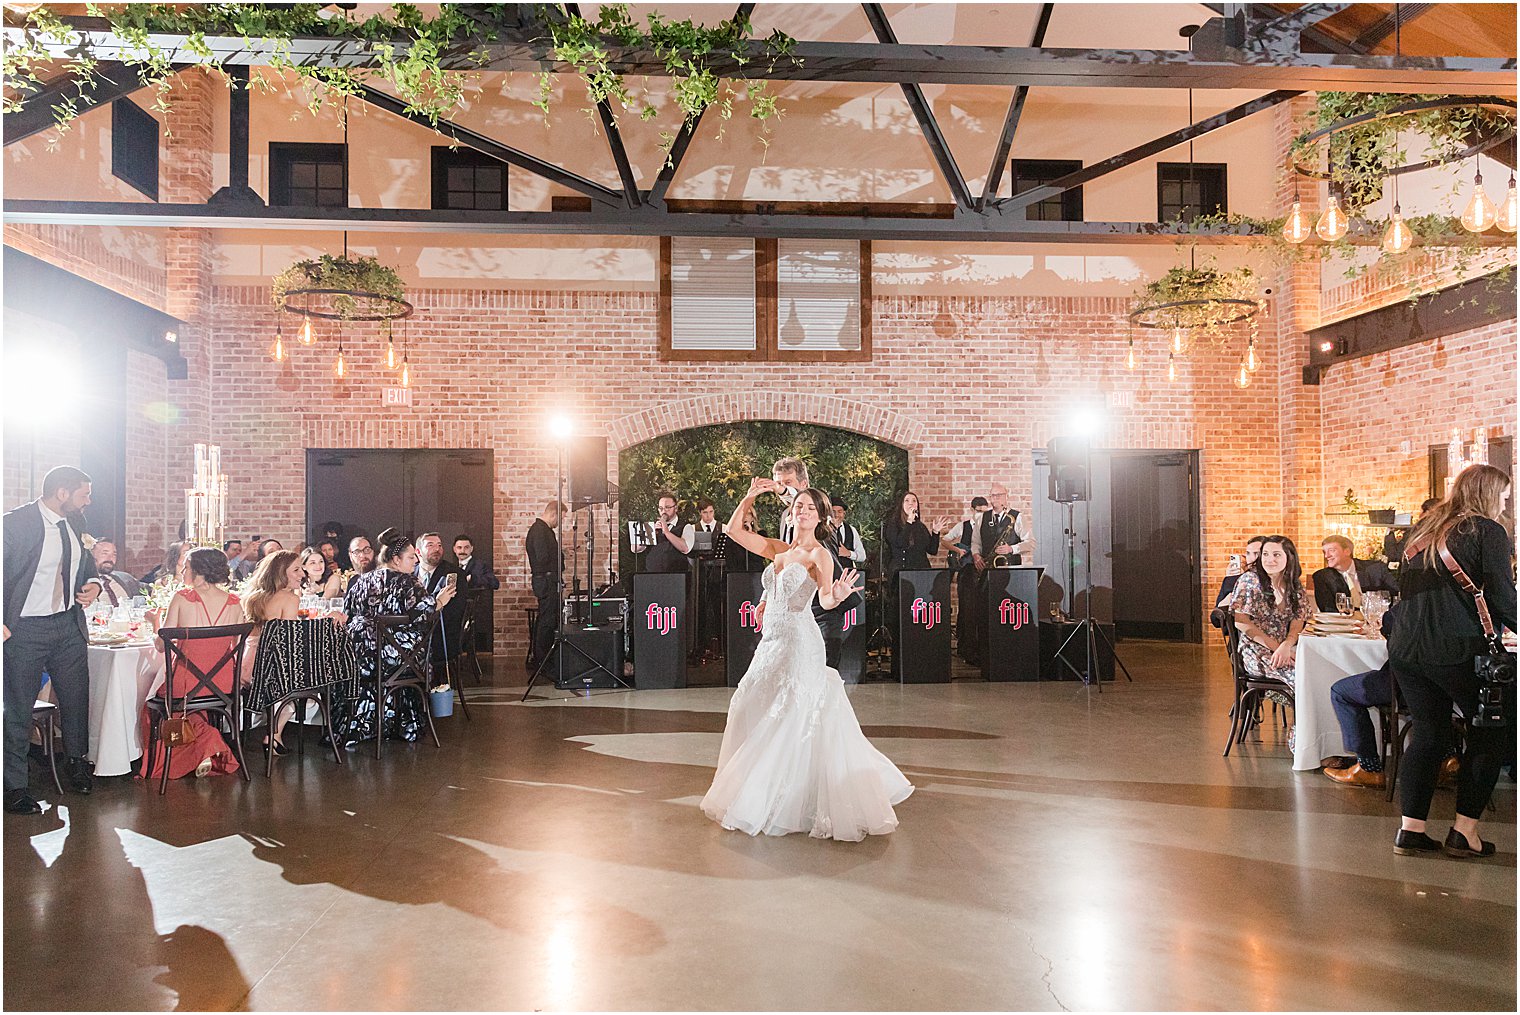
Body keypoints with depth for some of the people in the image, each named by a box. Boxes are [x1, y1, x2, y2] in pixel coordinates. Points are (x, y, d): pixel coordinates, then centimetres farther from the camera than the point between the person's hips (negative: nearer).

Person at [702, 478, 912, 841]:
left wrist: (838, 595, -43)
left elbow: (825, 599, -21)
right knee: (753, 714, 11)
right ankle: (763, 798, 26)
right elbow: (733, 530, 12)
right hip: (771, 642, 7)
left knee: (793, 720, -6)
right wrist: (749, 498, 3)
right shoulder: (778, 550, 12)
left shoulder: (819, 555, -7)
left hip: (799, 644, -7)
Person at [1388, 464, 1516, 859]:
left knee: (1428, 734, 13)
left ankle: (1410, 830, 11)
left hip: (1406, 647, 6)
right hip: (1456, 650, -6)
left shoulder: (1423, 529, 17)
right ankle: (1464, 831, 8)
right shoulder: (1487, 531, -1)